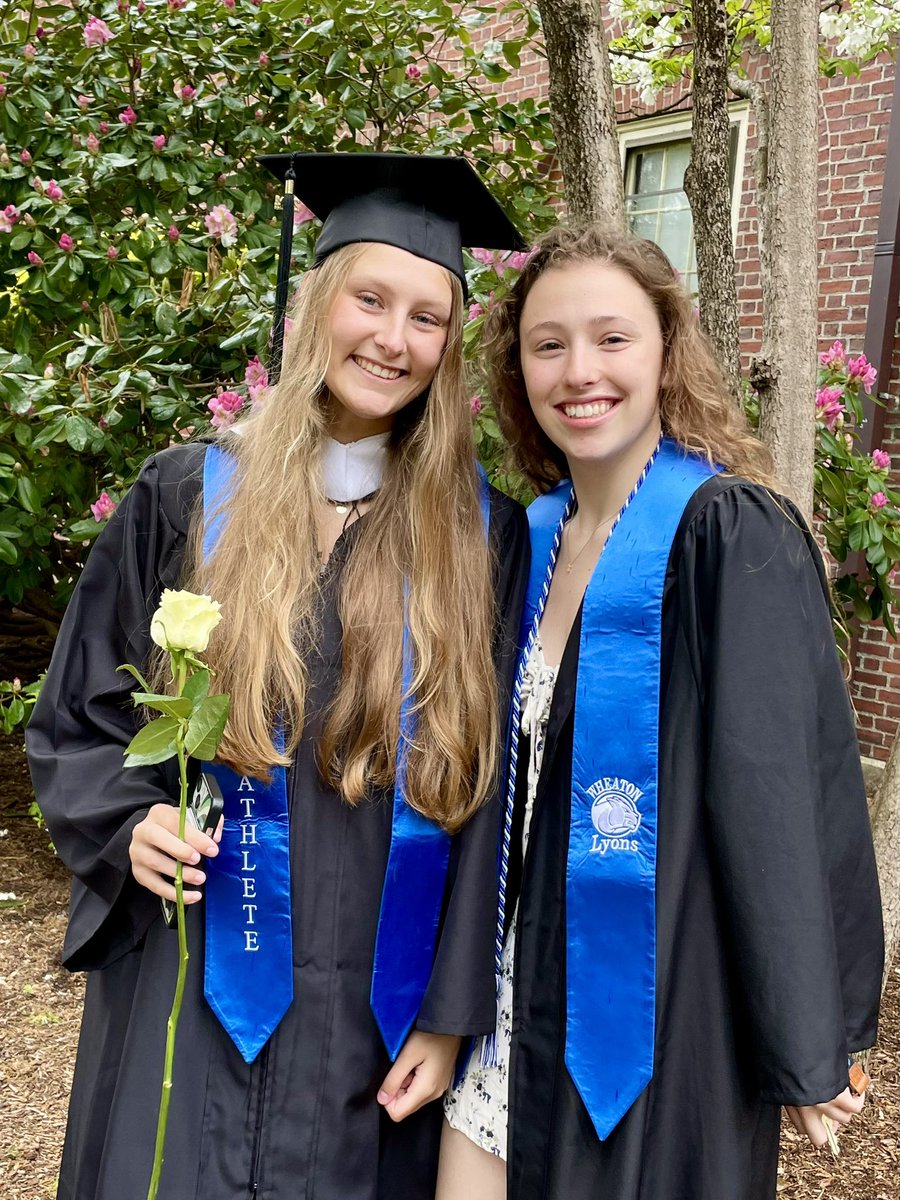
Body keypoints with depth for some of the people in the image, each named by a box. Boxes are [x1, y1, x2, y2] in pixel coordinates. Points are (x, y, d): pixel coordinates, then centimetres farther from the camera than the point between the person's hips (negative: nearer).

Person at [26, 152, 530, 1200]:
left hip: (377, 1011, 0)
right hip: (192, 990, 0)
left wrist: (452, 1015, -4)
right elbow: (77, 720, 6)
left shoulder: (481, 535, -2)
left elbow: (486, 794, -2)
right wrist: (130, 825, -14)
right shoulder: (186, 497, -2)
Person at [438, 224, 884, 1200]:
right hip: (528, 979, 6)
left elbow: (773, 795, -17)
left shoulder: (731, 535, -16)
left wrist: (803, 1045, -12)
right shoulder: (536, 538, 4)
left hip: (667, 1003, -6)